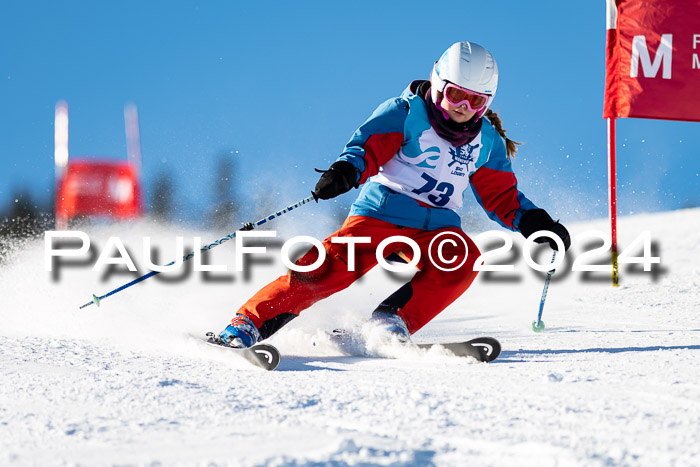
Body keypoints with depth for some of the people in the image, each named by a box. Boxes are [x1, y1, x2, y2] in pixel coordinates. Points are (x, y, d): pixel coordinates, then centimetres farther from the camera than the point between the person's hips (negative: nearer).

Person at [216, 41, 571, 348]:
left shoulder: (486, 141, 13)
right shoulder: (406, 113, -1)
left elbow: (502, 197, 20)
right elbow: (367, 145, -13)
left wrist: (533, 221, 3)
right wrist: (345, 171, -34)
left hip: (436, 228, 4)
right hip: (380, 213, -4)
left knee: (463, 258, -27)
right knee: (333, 266, -24)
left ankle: (391, 321, -23)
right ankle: (248, 324, -19)